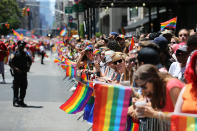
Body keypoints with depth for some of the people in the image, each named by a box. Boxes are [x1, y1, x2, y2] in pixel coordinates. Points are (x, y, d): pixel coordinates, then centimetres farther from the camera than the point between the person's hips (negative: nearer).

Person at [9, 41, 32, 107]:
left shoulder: (25, 54, 11)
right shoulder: (15, 54, -4)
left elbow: (30, 61, 25)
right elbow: (10, 63, -8)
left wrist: (28, 67, 9)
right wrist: (15, 68, -19)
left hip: (24, 73, 5)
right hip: (17, 74, -5)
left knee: (23, 88, 6)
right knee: (16, 88, -2)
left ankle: (21, 101, 16)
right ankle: (15, 101, 3)